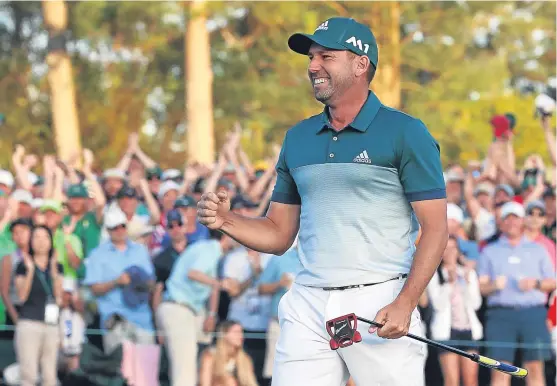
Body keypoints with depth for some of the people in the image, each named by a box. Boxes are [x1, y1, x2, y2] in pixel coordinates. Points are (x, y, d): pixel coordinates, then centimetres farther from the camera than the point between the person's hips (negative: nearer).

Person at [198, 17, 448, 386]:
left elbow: (435, 229, -6)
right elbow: (279, 234, 19)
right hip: (307, 308, 5)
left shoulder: (405, 133, -2)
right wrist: (226, 221, 0)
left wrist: (405, 303, -17)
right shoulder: (298, 138, 15)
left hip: (380, 304, -5)